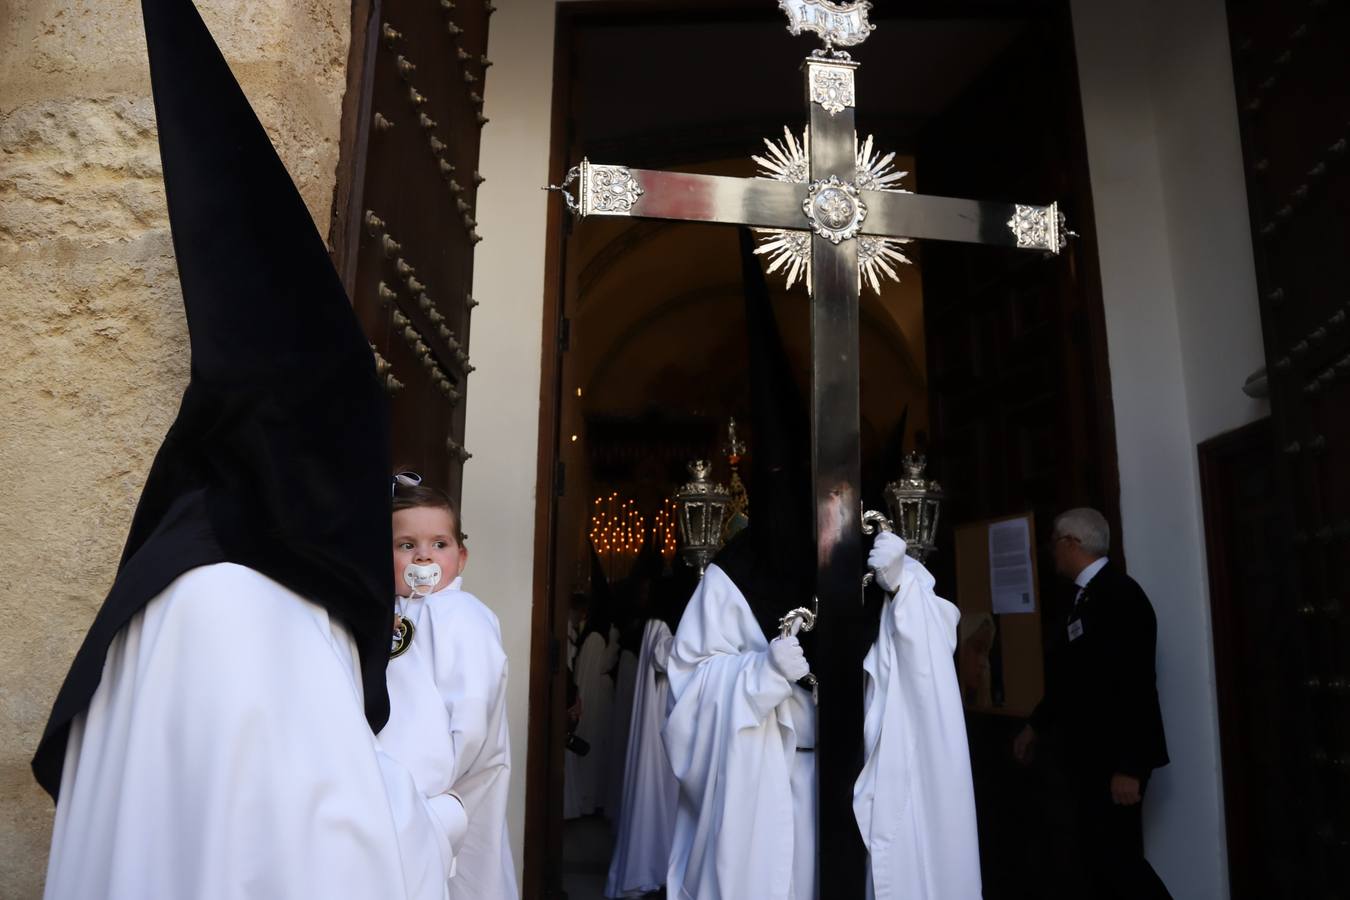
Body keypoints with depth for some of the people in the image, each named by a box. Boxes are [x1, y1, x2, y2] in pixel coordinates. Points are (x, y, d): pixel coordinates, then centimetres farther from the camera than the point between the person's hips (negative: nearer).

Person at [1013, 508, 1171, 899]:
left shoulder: (1119, 594, -17)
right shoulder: (1087, 594, 10)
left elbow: (1135, 685, -22)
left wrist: (1128, 767, -23)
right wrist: (1036, 727, 25)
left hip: (1115, 757, -9)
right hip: (1089, 753, 9)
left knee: (1116, 857, -6)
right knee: (1098, 856, 13)